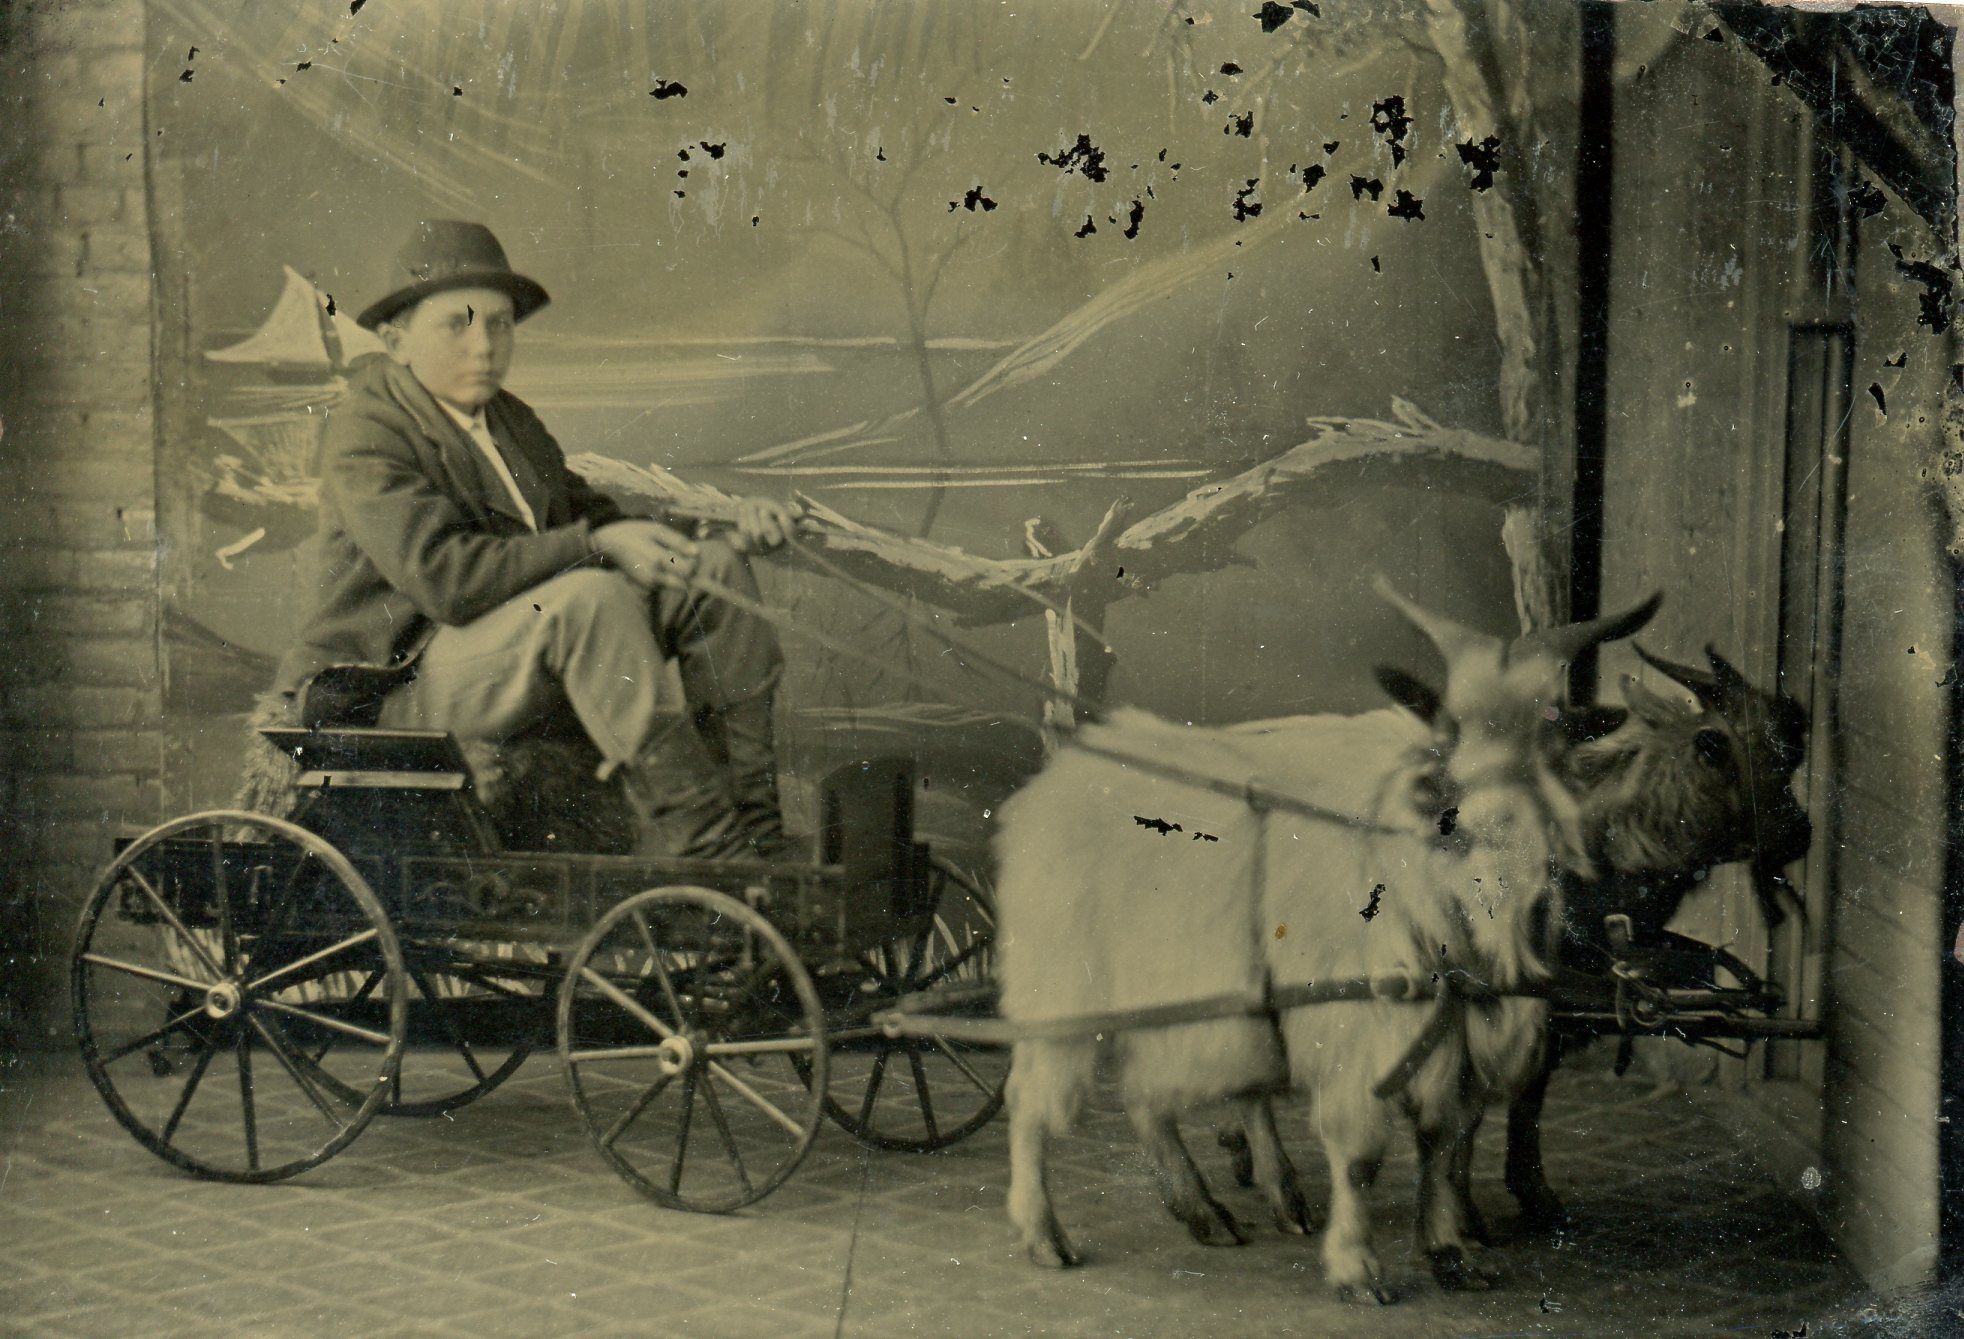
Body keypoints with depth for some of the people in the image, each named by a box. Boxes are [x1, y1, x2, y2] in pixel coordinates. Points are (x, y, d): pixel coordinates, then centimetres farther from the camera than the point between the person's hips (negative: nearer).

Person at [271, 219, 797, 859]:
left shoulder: (510, 419, 17)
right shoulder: (365, 432, -11)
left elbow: (593, 515, 20)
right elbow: (447, 579, -25)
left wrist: (724, 529, 4)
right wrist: (596, 546, -26)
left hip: (530, 651, 9)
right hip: (407, 679, -8)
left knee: (713, 569, -5)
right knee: (590, 595, -33)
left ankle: (753, 824, -13)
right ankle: (695, 831, -31)